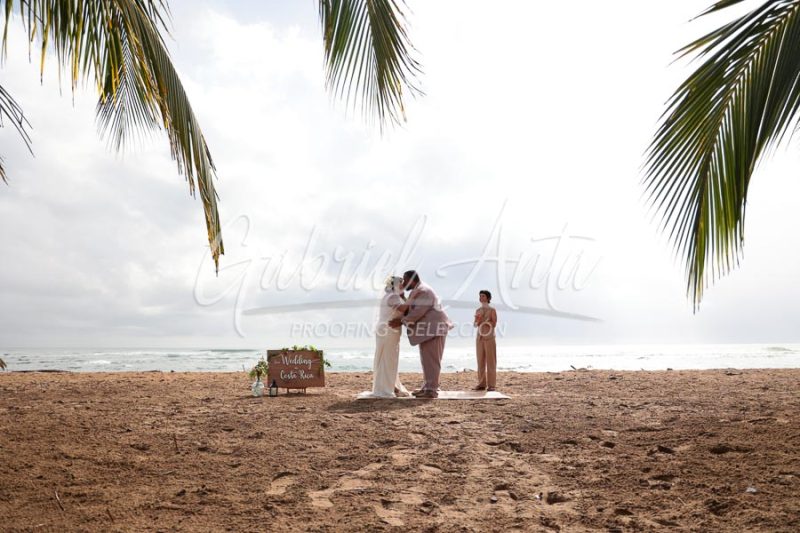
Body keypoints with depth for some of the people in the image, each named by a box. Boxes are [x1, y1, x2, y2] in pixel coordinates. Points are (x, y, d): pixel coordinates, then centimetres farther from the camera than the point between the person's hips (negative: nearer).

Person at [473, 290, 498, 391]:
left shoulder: (492, 310, -1)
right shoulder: (478, 310, 13)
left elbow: (494, 324, -6)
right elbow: (475, 325, 14)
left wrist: (482, 320, -13)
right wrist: (478, 321, -8)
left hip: (489, 337, -5)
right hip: (479, 337, 5)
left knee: (490, 361, -5)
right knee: (481, 361, 2)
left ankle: (491, 384, -4)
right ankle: (481, 384, 5)